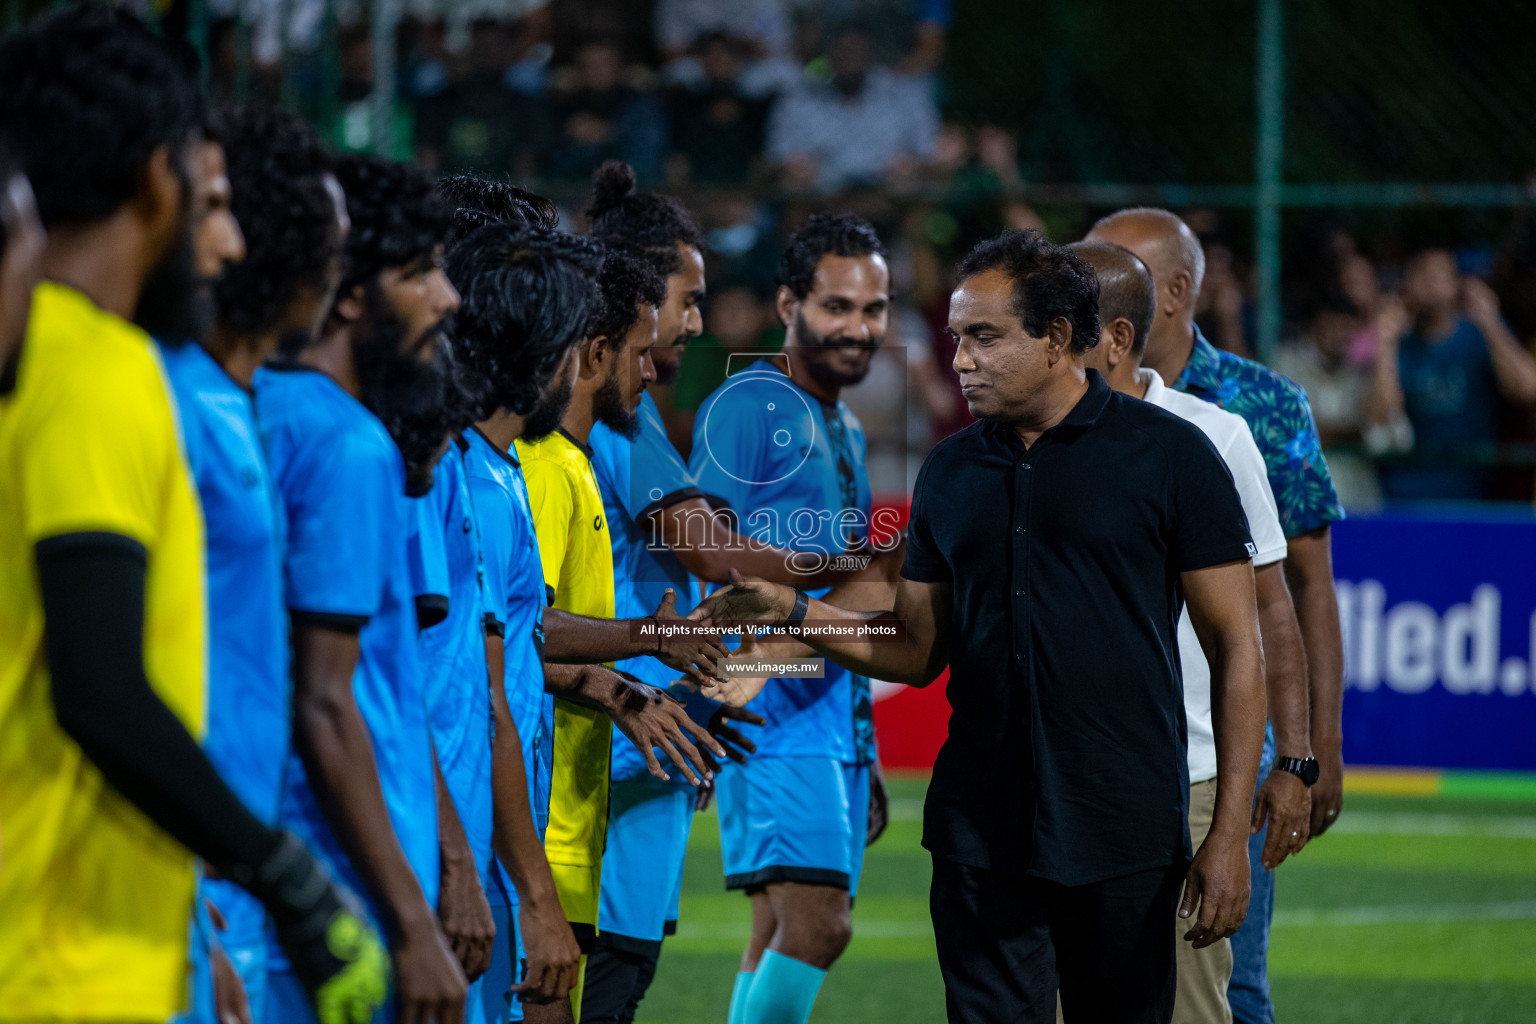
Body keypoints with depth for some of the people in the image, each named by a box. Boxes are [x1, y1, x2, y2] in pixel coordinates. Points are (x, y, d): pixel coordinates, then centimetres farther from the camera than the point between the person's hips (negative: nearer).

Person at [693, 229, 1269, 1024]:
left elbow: (1235, 646, -3)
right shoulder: (950, 473, 12)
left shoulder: (1168, 454, -3)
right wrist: (792, 609, 0)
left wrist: (1229, 836, -9)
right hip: (980, 836, 4)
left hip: (1125, 840, -4)